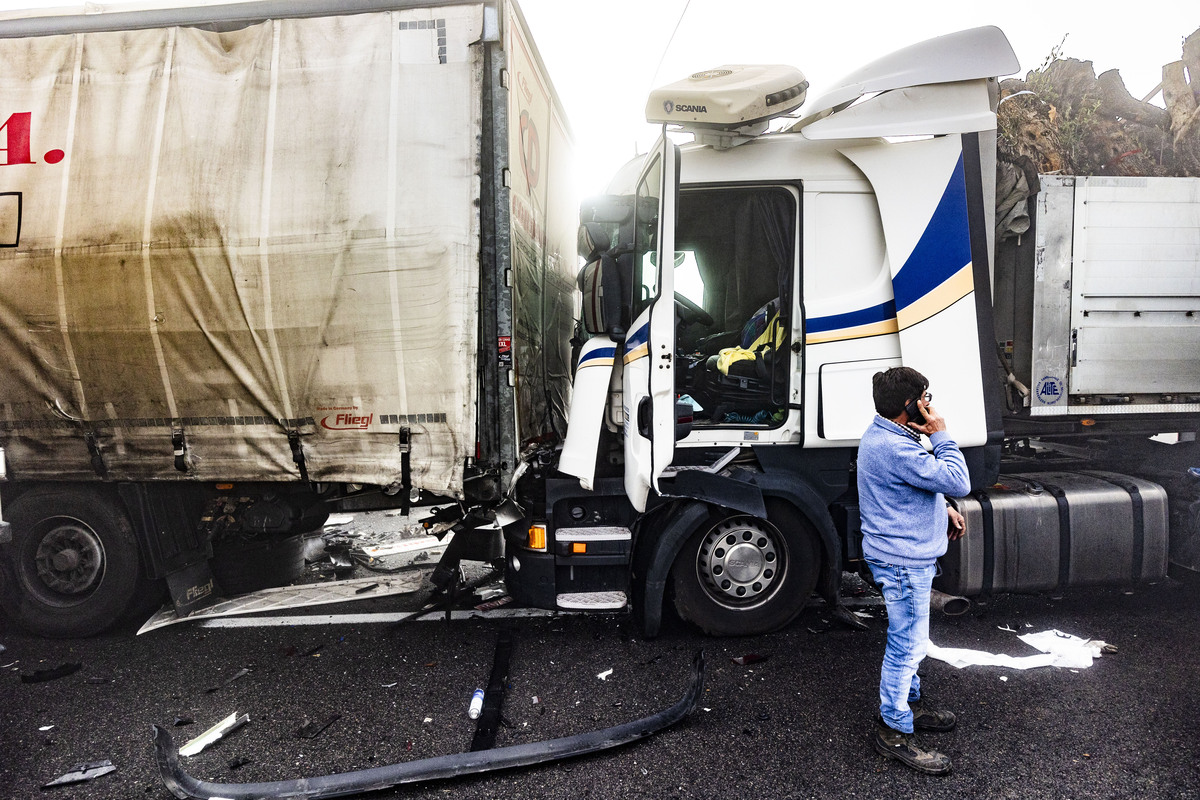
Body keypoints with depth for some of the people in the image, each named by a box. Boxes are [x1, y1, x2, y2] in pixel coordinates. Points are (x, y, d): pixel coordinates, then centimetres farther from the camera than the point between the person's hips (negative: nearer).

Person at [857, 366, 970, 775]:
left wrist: (943, 508, 11)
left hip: (907, 557, 11)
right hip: (904, 561, -11)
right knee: (908, 644, 0)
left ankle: (909, 702, 42)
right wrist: (941, 435, -17)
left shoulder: (884, 435, 8)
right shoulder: (894, 449, -28)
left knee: (907, 641, 24)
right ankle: (894, 731, 13)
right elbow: (958, 482, -26)